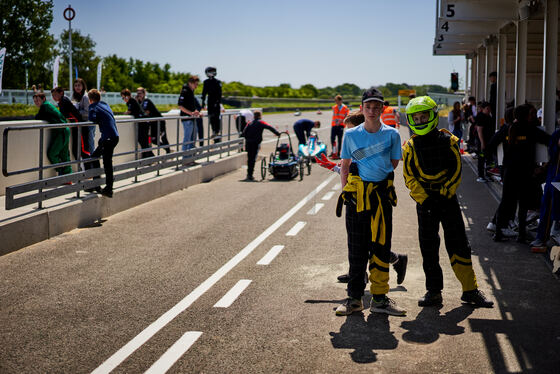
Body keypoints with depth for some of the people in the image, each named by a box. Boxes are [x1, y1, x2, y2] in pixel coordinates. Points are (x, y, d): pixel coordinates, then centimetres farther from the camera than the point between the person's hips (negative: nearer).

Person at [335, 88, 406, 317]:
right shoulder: (351, 135, 5)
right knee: (356, 248, 4)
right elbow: (345, 167, 12)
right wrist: (346, 191, 4)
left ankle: (379, 298, 12)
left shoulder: (392, 134, 4)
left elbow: (393, 165, 12)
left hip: (382, 194, 0)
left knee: (381, 247, 3)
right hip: (357, 194, 0)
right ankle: (354, 298, 12)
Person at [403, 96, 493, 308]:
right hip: (425, 201, 2)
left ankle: (470, 290, 7)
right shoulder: (410, 147, 2)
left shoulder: (447, 140, -1)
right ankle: (433, 291, 14)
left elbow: (456, 170, -2)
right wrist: (424, 199, -9)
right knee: (428, 248, 5)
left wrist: (444, 195, -11)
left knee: (458, 244, -1)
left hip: (448, 198, -1)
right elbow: (409, 178, 1)